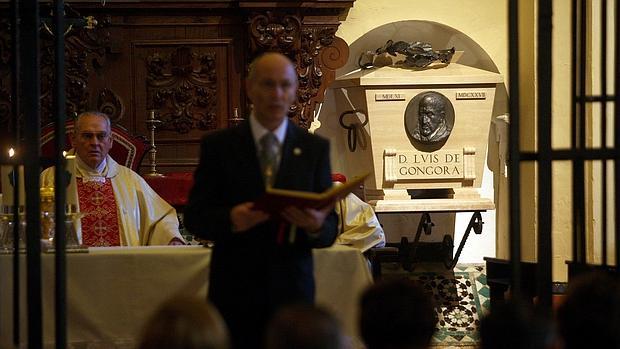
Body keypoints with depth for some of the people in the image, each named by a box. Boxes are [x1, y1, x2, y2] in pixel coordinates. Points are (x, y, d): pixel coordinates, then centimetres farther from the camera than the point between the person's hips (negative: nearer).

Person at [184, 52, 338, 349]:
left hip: (292, 291, 1)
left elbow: (330, 230, 3)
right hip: (234, 292, -1)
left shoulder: (315, 148, 5)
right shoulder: (218, 145, 1)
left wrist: (317, 226, -21)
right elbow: (194, 217, -1)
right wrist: (230, 219, -21)